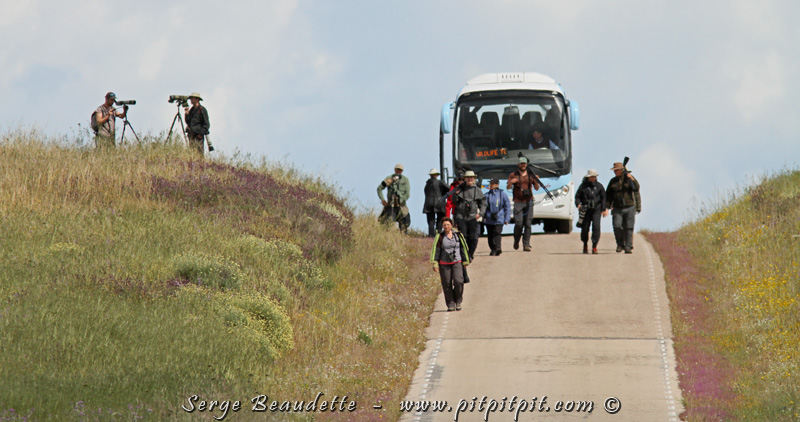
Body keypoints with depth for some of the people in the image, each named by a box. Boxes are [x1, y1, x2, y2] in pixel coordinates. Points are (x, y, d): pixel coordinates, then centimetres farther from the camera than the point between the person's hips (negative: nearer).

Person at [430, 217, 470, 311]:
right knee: (447, 284, -1)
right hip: (444, 264, 0)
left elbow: (464, 248, 10)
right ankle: (450, 304, 8)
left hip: (457, 263, 0)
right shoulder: (439, 237, 0)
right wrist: (435, 264, -8)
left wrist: (465, 262, 11)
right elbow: (436, 250, 0)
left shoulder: (458, 235, 3)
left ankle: (458, 302, 3)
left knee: (458, 282, -15)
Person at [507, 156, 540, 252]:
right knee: (518, 223, -11)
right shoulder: (513, 175, 6)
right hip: (518, 202, -2)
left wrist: (536, 182, -10)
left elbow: (536, 188, 11)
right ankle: (516, 240, 15)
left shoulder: (531, 175, 11)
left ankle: (526, 245, -4)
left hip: (528, 201, 2)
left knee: (528, 224, -5)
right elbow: (508, 188, -1)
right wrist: (511, 182, -23)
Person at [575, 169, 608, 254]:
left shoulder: (599, 186, 5)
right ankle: (585, 245, 27)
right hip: (586, 210, 0)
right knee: (585, 228, 3)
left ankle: (594, 247, -12)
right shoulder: (583, 186, 2)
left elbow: (603, 197, 10)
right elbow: (577, 196, 6)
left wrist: (603, 209, 4)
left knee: (596, 226, -15)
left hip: (596, 210, 0)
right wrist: (578, 204, -14)